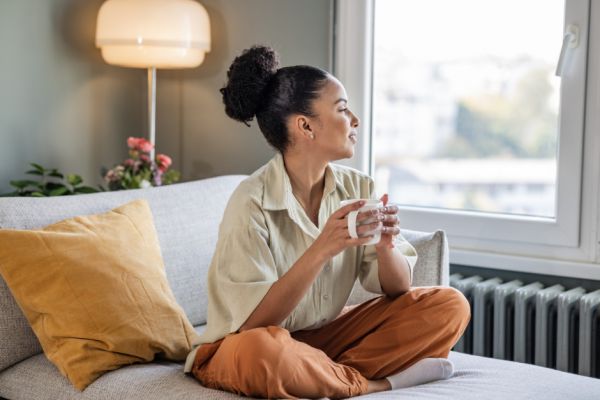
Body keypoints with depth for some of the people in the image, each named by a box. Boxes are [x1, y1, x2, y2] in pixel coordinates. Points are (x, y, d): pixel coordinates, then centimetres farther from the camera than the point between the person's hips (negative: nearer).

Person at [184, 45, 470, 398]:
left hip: (327, 335, 5)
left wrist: (386, 246, -23)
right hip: (247, 344, -5)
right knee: (260, 349, -40)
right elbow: (254, 322, -24)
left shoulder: (357, 188, -4)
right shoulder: (252, 202, -20)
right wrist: (321, 251, -34)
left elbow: (398, 289, -1)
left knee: (450, 305, -8)